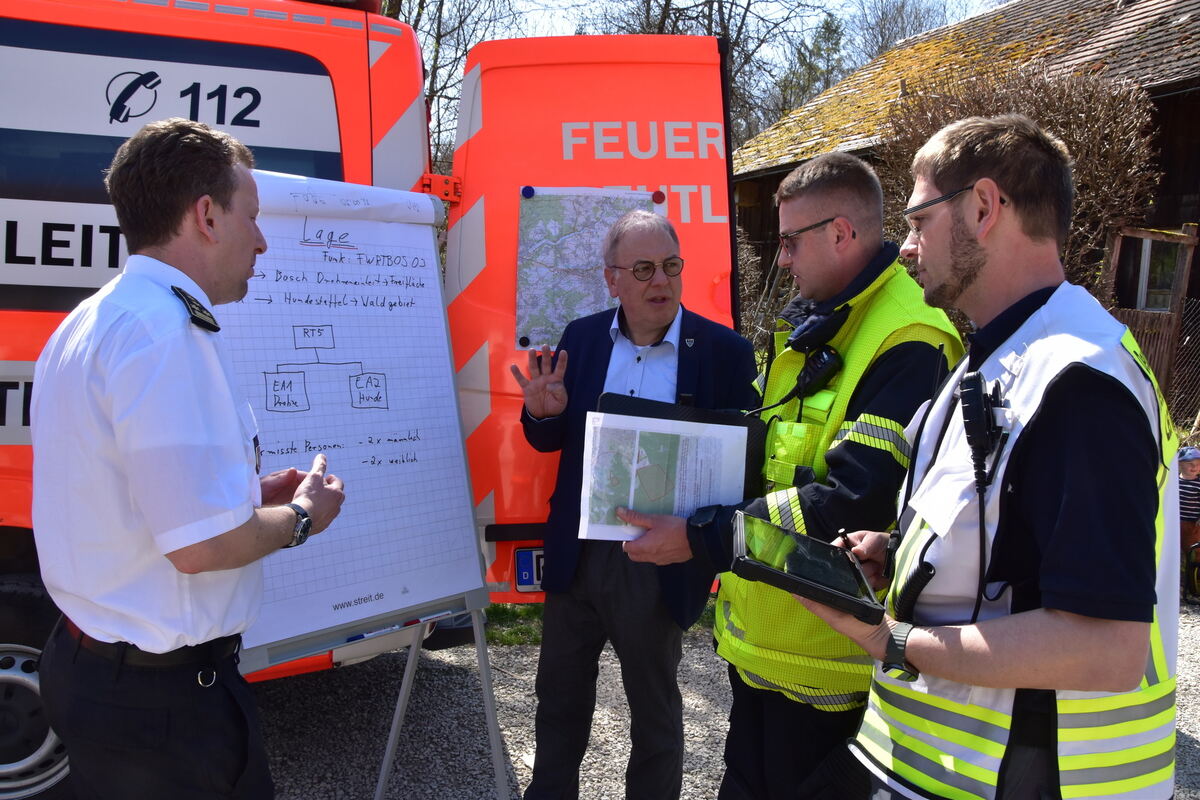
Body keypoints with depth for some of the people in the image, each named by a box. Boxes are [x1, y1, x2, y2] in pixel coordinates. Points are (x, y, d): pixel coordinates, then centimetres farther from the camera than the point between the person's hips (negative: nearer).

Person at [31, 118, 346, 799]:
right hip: (164, 694, -10)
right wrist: (300, 516, -10)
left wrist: (254, 493, 14)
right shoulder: (166, 333, -23)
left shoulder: (89, 323, 10)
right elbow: (203, 544, -29)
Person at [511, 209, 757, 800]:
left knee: (654, 708, 16)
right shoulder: (581, 338, 1)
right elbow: (550, 441, 7)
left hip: (659, 567, -3)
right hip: (576, 553, 4)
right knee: (560, 695, 22)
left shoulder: (724, 351, -9)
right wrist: (544, 413, -16)